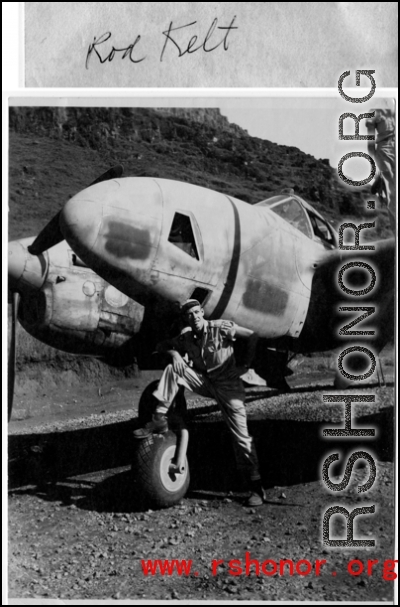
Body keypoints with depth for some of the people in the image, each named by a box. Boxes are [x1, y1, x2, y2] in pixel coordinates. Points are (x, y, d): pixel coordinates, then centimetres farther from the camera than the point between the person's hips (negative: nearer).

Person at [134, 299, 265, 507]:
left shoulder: (221, 328, -16)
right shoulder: (185, 337, -3)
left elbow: (252, 336, -11)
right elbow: (161, 346, 8)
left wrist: (245, 366, -10)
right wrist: (174, 353, -14)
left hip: (227, 384, -4)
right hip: (204, 382, 4)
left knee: (241, 436, -7)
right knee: (172, 370, -17)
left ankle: (256, 487, 3)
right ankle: (159, 420, -14)